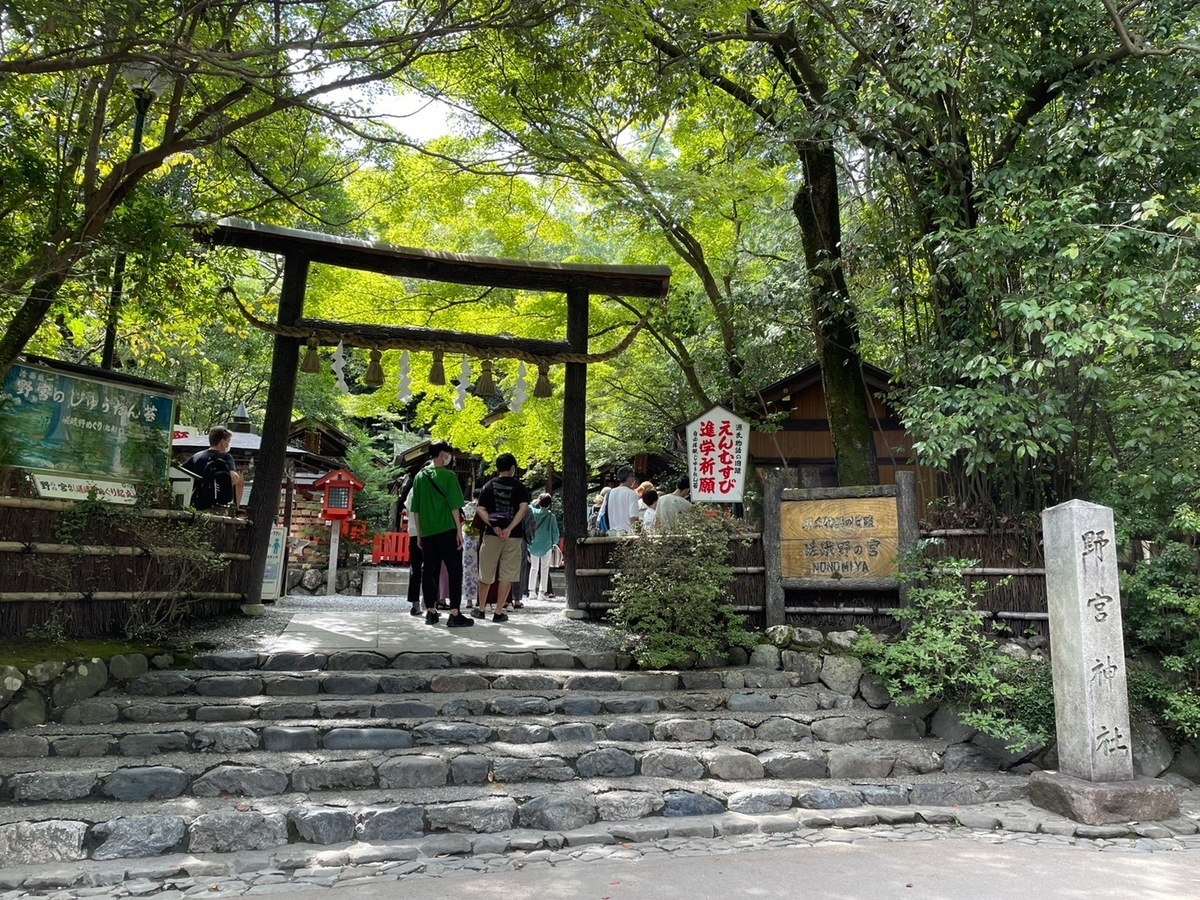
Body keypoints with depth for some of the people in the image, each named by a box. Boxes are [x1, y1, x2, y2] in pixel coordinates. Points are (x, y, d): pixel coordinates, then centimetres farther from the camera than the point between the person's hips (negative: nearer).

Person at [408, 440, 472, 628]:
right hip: (446, 530, -5)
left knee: (429, 571, 9)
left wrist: (419, 533, 16)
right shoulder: (448, 475, -7)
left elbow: (414, 509, 11)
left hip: (427, 532, 5)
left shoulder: (420, 476, 9)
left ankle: (430, 612, 12)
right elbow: (454, 506, -10)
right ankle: (455, 614, -5)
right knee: (454, 570, -1)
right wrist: (459, 531, -5)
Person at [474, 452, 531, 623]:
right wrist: (509, 529, -15)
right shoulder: (520, 488, 2)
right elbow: (523, 509, -11)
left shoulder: (488, 486, 7)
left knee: (485, 574, 13)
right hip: (514, 536, -1)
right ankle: (499, 612, 3)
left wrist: (494, 526, -9)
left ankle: (481, 609, 21)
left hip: (491, 535, 2)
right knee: (506, 576, 3)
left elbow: (480, 510, -2)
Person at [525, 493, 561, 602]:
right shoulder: (551, 516, -11)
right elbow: (555, 531, -5)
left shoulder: (533, 512, -7)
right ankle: (541, 592, 2)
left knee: (534, 568, 16)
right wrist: (554, 542, 12)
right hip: (546, 546, -2)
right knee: (544, 569, 7)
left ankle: (531, 591, 14)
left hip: (533, 545, 2)